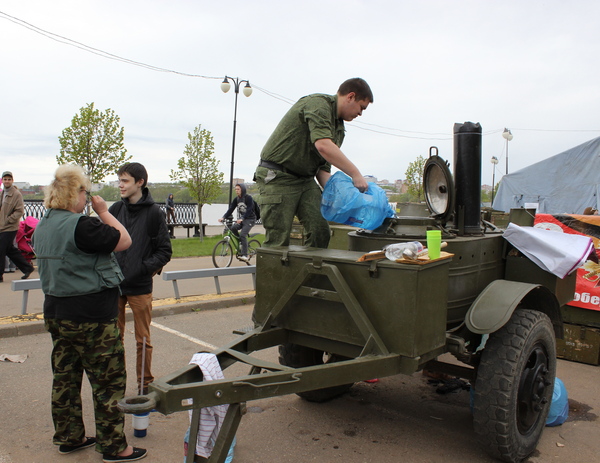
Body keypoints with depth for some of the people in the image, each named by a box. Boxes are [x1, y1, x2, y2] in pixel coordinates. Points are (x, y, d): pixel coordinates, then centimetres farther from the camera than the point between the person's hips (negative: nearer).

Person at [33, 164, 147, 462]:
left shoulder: (42, 226, 7)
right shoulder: (81, 226, -23)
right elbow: (124, 241, -15)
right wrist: (103, 211, -6)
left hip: (55, 312, 9)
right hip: (91, 317, -9)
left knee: (65, 376, 18)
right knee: (109, 381, 3)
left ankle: (68, 438, 32)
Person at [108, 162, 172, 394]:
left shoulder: (154, 212, -5)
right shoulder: (115, 209, 5)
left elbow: (164, 252, -4)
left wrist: (143, 268, -16)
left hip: (140, 287, -3)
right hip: (113, 286, 4)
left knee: (143, 340, 7)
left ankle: (145, 386, 21)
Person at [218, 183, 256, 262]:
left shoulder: (248, 198, -13)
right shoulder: (236, 199, 6)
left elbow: (249, 210, -22)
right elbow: (231, 209, 0)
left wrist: (242, 219, -36)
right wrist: (223, 217, -15)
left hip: (249, 220, -6)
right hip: (241, 219, 6)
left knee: (243, 235, -23)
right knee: (233, 228, -22)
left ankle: (245, 256, -20)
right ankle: (241, 242, 2)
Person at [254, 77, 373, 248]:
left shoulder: (339, 129, 14)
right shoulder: (319, 103, -14)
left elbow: (323, 169, 13)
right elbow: (323, 145, -30)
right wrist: (355, 174, -26)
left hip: (306, 179, 9)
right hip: (277, 176, -9)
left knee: (321, 231, -3)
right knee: (278, 241, -8)